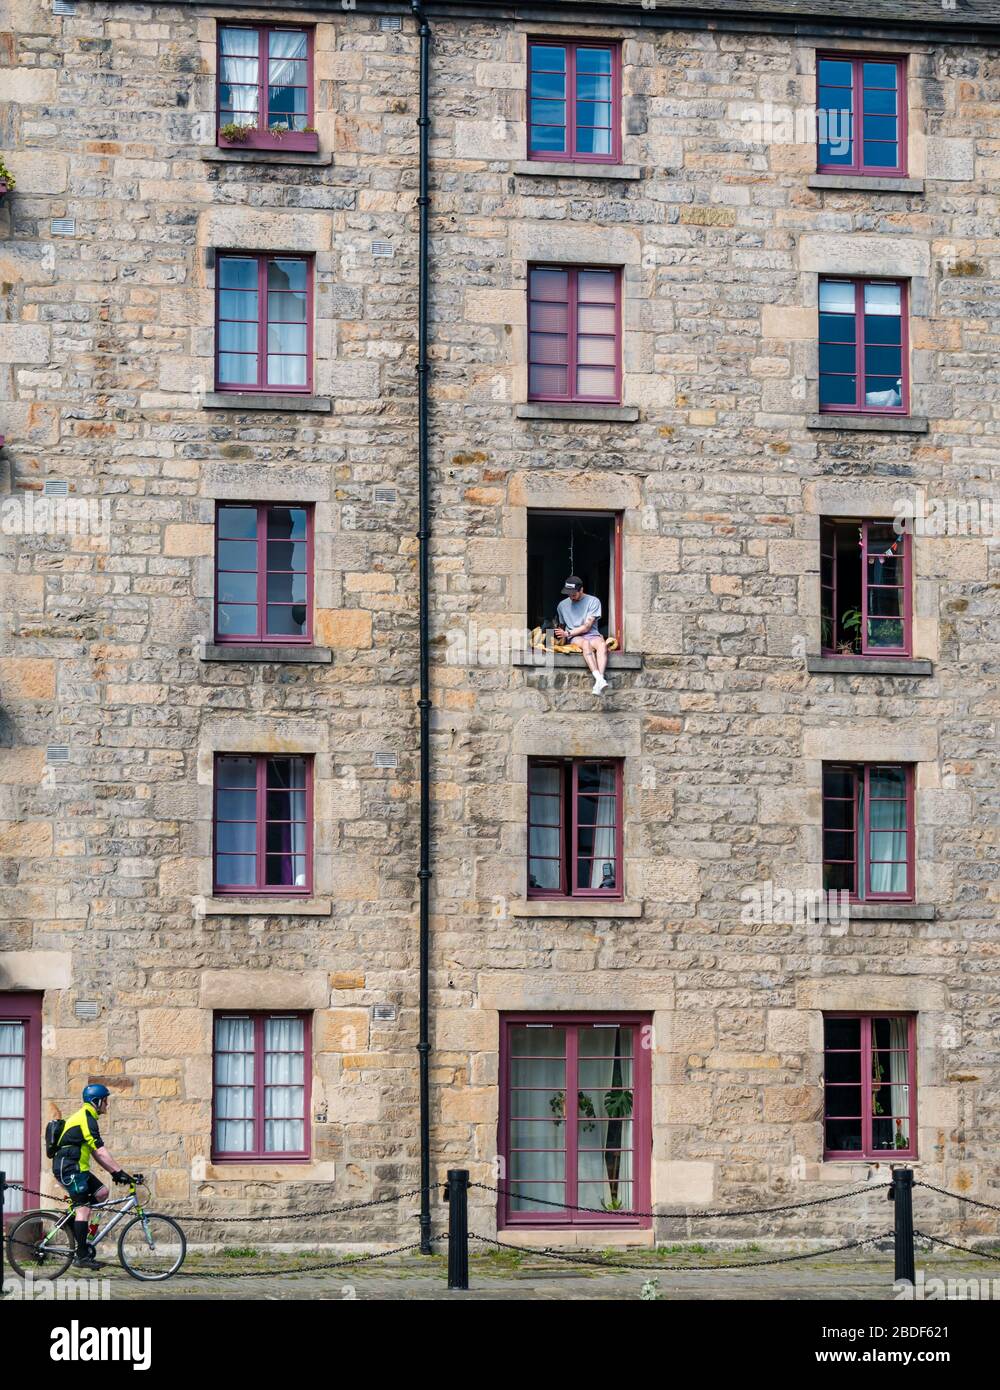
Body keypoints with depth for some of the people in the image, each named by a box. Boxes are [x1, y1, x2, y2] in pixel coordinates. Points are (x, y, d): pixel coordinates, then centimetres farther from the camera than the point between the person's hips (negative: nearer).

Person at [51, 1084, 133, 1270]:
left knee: (102, 1192, 5)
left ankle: (72, 1221, 10)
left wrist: (113, 1172, 16)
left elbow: (95, 1152, 21)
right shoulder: (86, 1119, -14)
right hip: (69, 1167, -10)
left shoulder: (85, 1117, 19)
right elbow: (100, 1152, -19)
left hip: (76, 1168, 10)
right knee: (83, 1208, -10)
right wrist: (119, 1171, -19)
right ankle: (82, 1256, -10)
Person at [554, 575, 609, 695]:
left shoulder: (593, 601, 1)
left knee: (603, 644, -36)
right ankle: (599, 678, -54)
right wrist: (562, 637, 12)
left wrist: (568, 633, -8)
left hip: (592, 635, -1)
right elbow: (561, 626, 28)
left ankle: (598, 684, -54)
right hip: (574, 638, 1)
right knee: (586, 643, -36)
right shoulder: (562, 605, 13)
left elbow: (587, 627, -5)